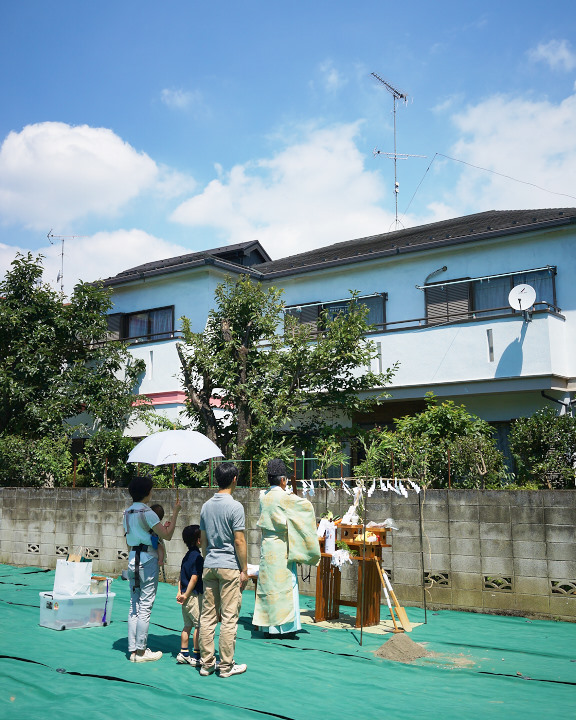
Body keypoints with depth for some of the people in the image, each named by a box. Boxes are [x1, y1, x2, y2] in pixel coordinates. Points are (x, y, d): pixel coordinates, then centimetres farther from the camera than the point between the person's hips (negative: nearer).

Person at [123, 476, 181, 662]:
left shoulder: (127, 512, 10)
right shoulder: (147, 513, -14)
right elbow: (167, 536, -13)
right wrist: (175, 513, -6)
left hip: (132, 558, 8)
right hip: (147, 560, -8)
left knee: (134, 606, 11)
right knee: (145, 607, -2)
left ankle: (133, 649, 16)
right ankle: (141, 651, 4)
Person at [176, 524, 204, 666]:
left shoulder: (186, 556, 13)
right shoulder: (198, 557, -15)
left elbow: (181, 576, 14)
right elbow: (194, 577, -19)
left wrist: (180, 592, 10)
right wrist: (186, 595, -13)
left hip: (186, 596, 9)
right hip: (194, 596, -9)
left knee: (187, 625, 15)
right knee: (199, 625, -2)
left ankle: (183, 653, 20)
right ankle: (196, 656, 1)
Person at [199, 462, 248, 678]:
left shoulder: (206, 506, 8)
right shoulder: (234, 506, -12)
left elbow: (203, 540, 13)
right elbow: (239, 541, -13)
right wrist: (245, 570, -6)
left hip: (209, 565, 7)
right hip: (229, 566, -6)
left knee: (207, 616, 10)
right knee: (229, 618, 1)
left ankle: (207, 663, 16)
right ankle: (226, 666, 6)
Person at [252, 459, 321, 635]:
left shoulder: (264, 497, 6)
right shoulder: (284, 498, -14)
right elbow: (307, 505, -12)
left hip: (266, 546, 7)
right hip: (281, 548, -7)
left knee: (268, 584, 10)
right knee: (284, 585, 1)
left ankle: (267, 626, 15)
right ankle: (282, 625, 4)